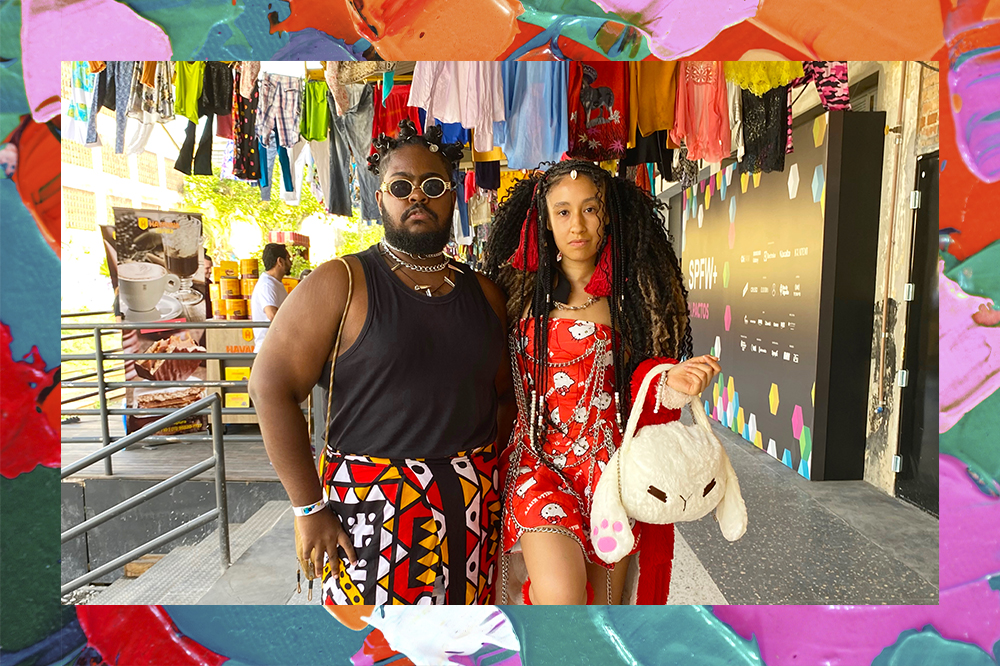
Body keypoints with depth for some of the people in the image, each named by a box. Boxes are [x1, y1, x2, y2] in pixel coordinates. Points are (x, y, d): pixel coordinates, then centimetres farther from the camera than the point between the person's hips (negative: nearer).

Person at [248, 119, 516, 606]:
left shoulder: (483, 293, 8)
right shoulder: (341, 284, -6)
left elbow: (506, 395, 14)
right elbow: (271, 384, -10)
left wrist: (491, 475, 3)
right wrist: (309, 508, -11)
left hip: (472, 509, 4)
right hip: (373, 507, -4)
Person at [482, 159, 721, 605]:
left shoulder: (630, 296, 3)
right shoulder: (523, 293, 1)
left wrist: (670, 385, -13)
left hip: (612, 463, 2)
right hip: (540, 460, -1)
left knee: (604, 600, 12)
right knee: (561, 595, -20)